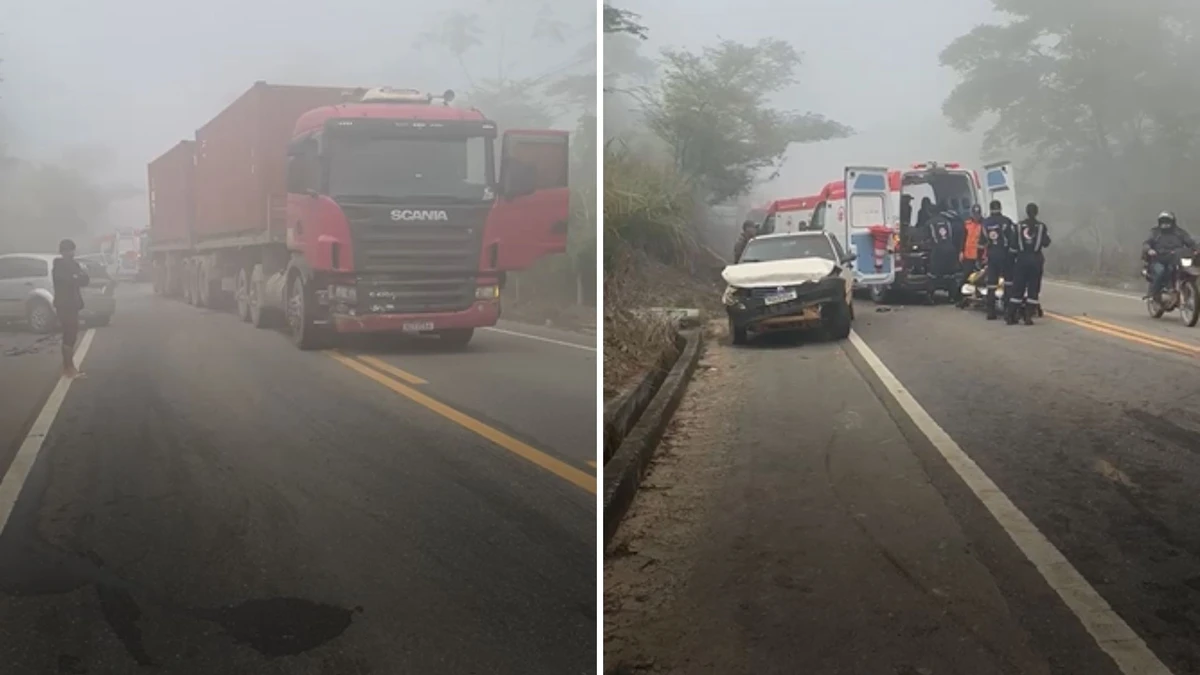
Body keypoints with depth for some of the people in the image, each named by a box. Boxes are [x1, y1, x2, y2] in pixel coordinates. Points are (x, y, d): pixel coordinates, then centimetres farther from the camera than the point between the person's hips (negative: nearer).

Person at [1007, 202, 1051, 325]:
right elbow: (1046, 243, -1)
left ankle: (1010, 315, 5)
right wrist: (1046, 235, 18)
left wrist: (1013, 255, 14)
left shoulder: (1019, 225, -1)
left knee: (1018, 287, 7)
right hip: (1036, 259, -1)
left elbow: (1013, 244, 0)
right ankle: (1028, 317, -1)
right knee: (1033, 288, 3)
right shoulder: (1041, 226, -4)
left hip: (1022, 259, 1)